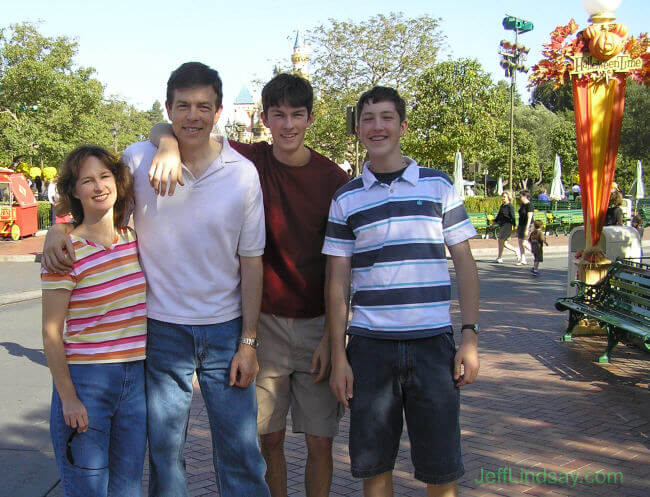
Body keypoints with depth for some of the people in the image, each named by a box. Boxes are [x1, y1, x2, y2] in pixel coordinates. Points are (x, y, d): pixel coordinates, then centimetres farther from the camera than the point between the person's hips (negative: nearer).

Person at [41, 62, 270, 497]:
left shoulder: (243, 172, -4)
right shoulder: (137, 160, -5)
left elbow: (251, 261, 0)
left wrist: (248, 341, -2)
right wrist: (59, 229, -12)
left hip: (225, 329, 0)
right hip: (161, 329, 0)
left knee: (241, 452, 6)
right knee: (164, 450, 11)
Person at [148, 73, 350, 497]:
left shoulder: (334, 179, -2)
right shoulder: (248, 161, -2)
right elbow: (165, 129, 1)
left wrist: (331, 337, -6)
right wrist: (170, 144, -23)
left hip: (317, 326, 0)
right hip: (264, 321, 0)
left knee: (320, 441, 4)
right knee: (270, 437, 8)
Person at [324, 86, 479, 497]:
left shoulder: (439, 185, 6)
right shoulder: (347, 198, 7)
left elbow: (465, 263, 6)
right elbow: (338, 280, 6)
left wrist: (470, 337, -2)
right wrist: (338, 356, 1)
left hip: (432, 342, 0)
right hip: (370, 345, 1)